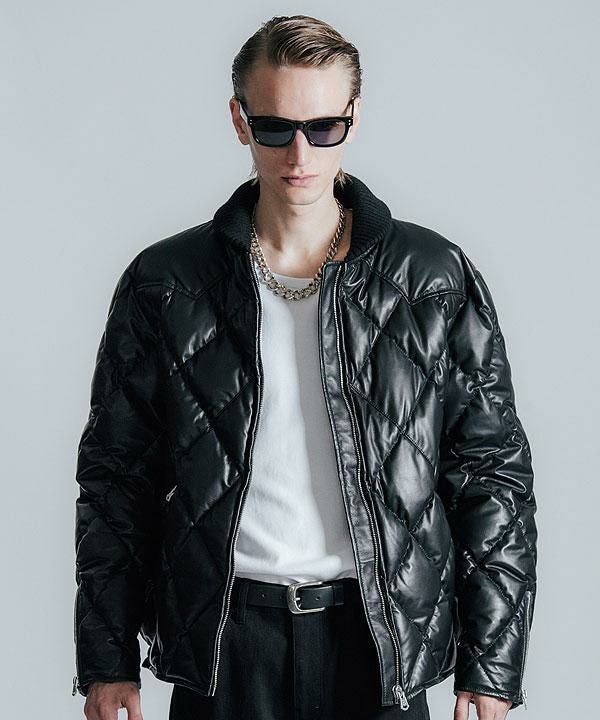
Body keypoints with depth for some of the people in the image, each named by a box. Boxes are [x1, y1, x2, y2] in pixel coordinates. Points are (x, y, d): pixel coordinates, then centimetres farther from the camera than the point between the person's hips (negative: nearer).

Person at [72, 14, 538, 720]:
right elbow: (115, 476, 5)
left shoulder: (435, 278, -1)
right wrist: (108, 661, 2)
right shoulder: (164, 284, 1)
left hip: (380, 639, 0)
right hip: (219, 649, 0)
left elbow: (492, 473, 1)